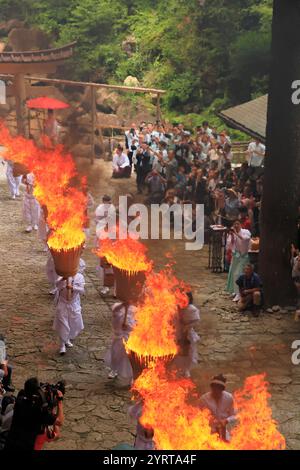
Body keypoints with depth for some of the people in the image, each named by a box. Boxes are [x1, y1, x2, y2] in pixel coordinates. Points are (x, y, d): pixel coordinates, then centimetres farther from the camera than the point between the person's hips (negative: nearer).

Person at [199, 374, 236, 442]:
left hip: (223, 431, 2)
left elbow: (233, 416, 0)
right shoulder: (204, 398, -12)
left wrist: (226, 421, -20)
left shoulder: (229, 398, -8)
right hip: (208, 431, -1)